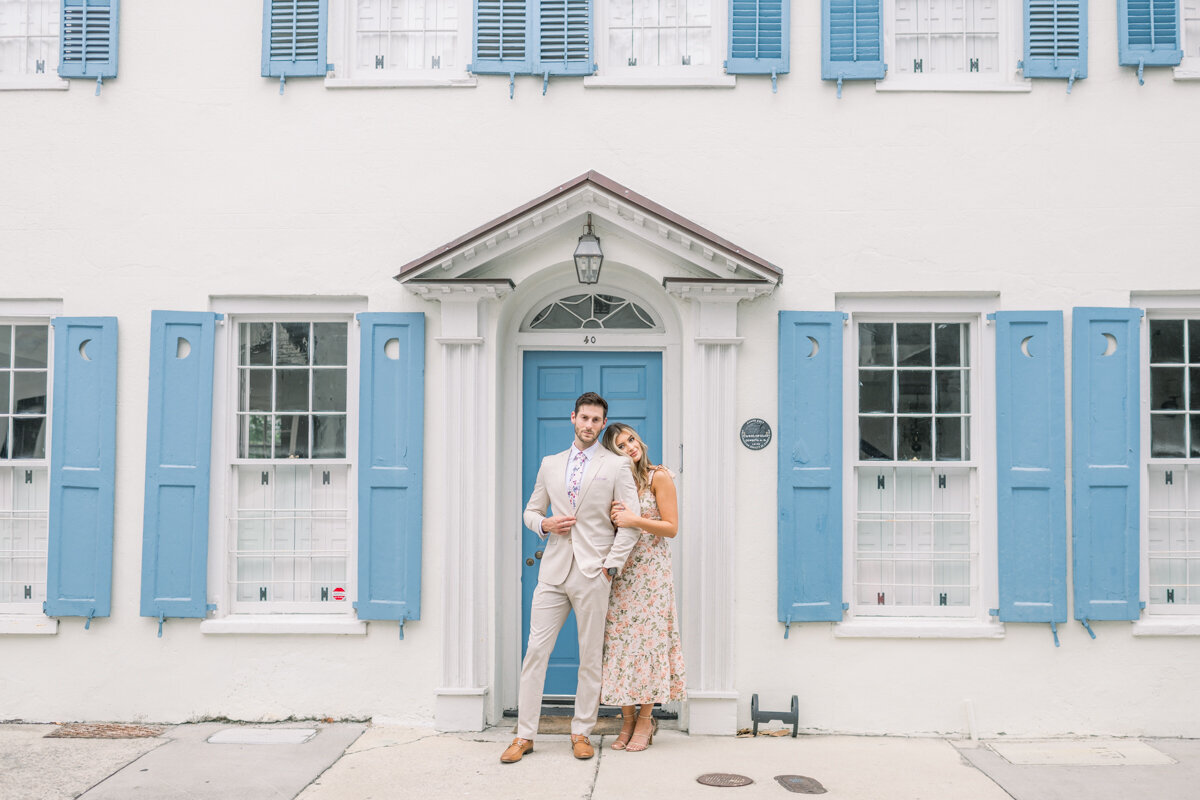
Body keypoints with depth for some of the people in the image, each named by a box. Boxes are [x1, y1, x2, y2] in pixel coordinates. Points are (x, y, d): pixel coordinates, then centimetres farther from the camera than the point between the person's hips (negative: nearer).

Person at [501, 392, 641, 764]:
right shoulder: (550, 464, 15)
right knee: (535, 651, 0)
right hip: (553, 569, 3)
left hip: (593, 573, -2)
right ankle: (524, 735, 8)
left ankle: (581, 733, 17)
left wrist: (611, 566, -7)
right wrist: (545, 524, -1)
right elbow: (530, 511, 21)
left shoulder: (617, 465, 4)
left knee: (591, 657, 4)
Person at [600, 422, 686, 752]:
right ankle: (627, 719, 10)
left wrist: (636, 520, -18)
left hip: (651, 571, -4)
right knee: (619, 638, 0)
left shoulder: (659, 478, -2)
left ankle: (645, 720, 6)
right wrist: (613, 517, -5)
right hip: (620, 571, 4)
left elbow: (672, 527, -6)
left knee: (648, 638, -5)